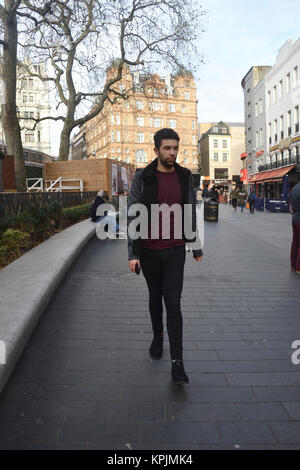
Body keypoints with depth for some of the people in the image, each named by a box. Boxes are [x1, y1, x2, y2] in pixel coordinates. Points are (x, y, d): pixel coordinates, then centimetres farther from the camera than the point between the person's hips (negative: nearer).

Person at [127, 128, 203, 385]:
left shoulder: (185, 176, 0)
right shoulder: (142, 178, -8)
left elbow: (190, 214, 7)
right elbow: (133, 216, -9)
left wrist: (196, 247, 10)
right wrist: (132, 254, -14)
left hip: (175, 250, 0)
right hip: (149, 250, 0)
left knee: (173, 302, -5)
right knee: (155, 296, 16)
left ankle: (177, 363, 0)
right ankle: (158, 335, 43)